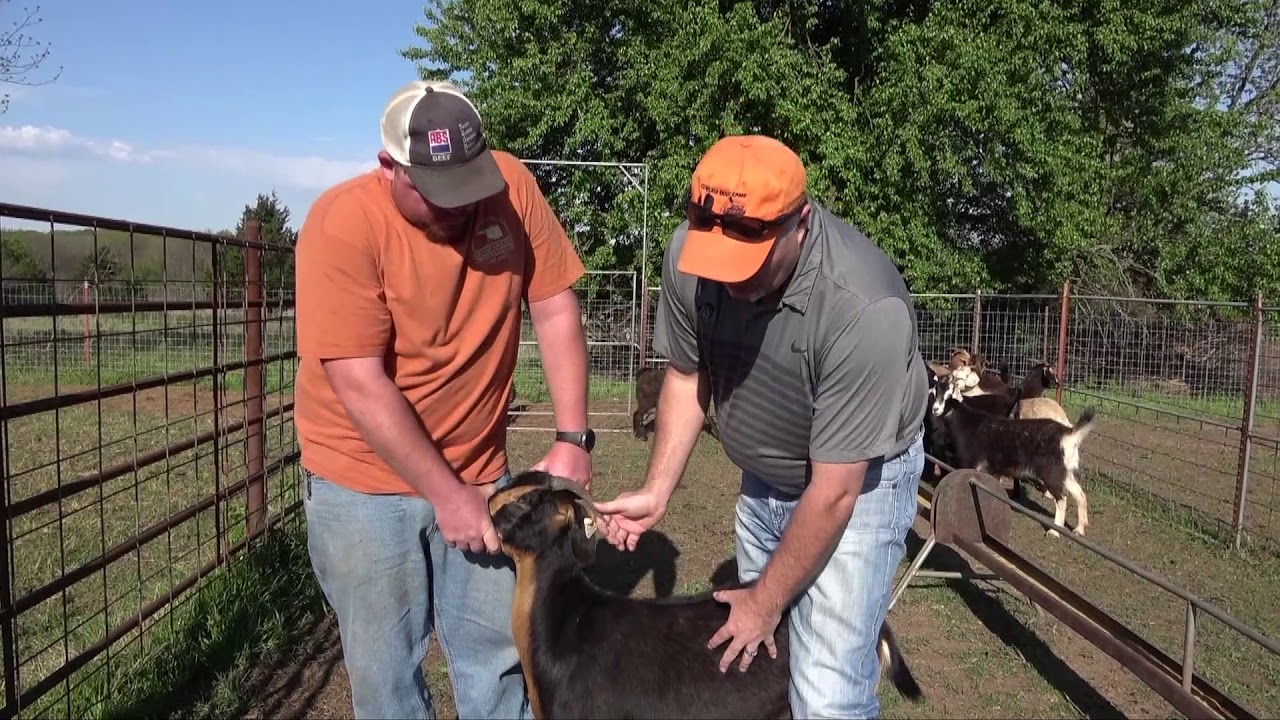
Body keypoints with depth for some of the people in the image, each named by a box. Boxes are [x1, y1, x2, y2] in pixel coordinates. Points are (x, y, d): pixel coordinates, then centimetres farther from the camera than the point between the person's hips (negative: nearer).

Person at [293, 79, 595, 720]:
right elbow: (360, 384, -21)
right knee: (384, 665, 10)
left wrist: (571, 438, -10)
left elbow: (555, 310, -4)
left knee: (497, 651, 11)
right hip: (363, 480, -2)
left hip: (477, 469, 3)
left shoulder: (510, 185, -9)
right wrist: (445, 493, -17)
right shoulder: (343, 223, -20)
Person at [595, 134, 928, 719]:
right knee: (755, 663, 14)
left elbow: (833, 491, -26)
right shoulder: (689, 254, -19)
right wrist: (656, 493, -7)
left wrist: (764, 603, -15)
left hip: (858, 480, -5)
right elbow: (687, 377, -1)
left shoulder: (864, 309, -35)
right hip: (764, 477, 5)